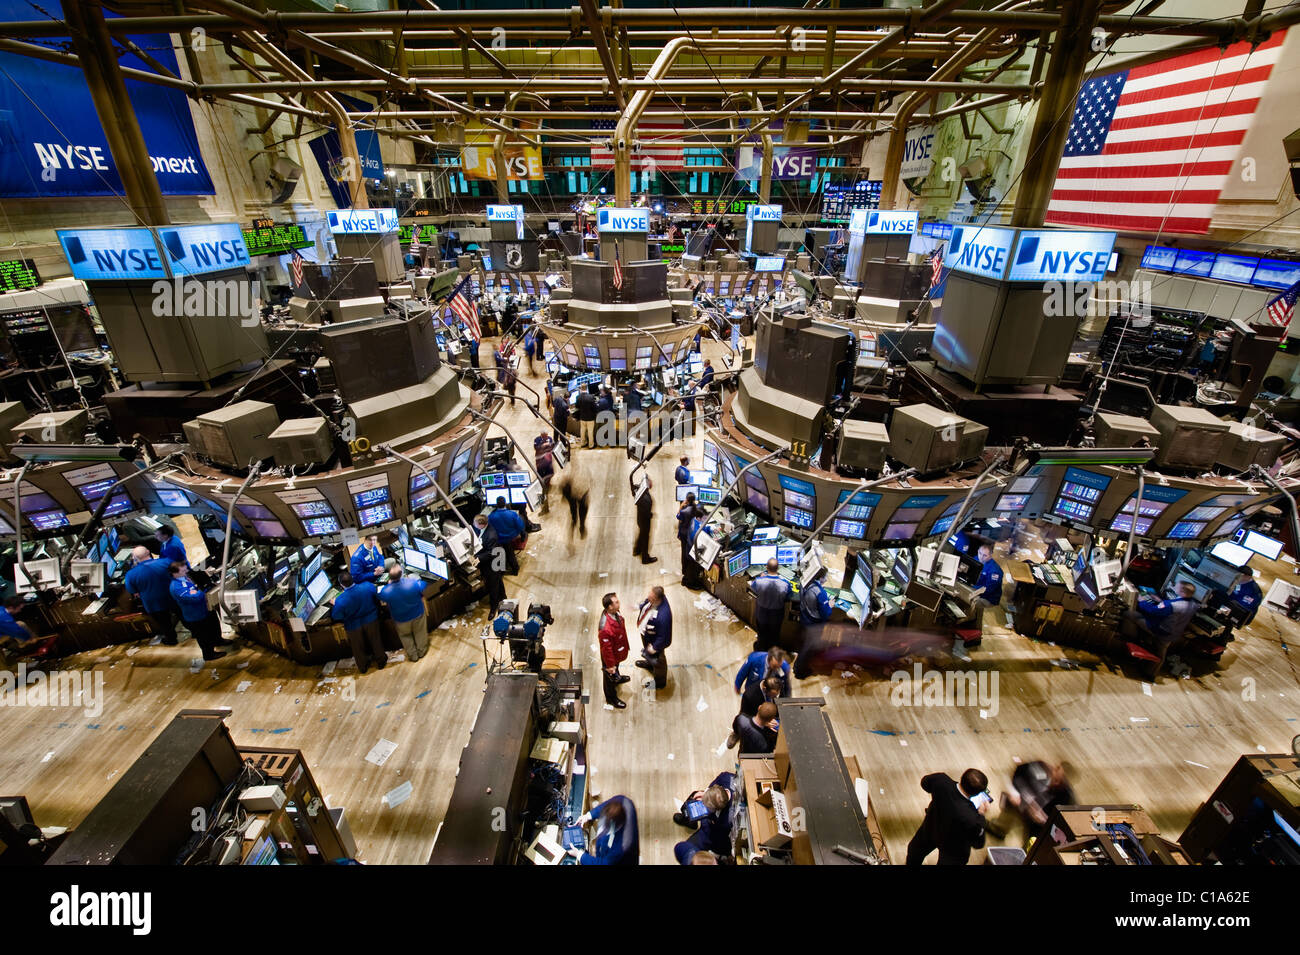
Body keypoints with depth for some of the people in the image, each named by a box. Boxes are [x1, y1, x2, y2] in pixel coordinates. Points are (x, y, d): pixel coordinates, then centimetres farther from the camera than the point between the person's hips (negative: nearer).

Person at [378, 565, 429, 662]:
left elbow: (380, 596, -7)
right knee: (420, 633, 29)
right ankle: (421, 651, 50)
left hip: (401, 620, 0)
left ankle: (413, 655, 47)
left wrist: (388, 584, 2)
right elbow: (424, 586, -12)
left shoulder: (386, 591, -34)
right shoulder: (413, 583, -36)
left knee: (405, 636, 29)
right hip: (418, 614, 0)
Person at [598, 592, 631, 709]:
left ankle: (617, 678, 67)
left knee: (616, 668, 37)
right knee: (610, 677, 21)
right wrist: (610, 665, -19)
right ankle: (611, 698, 46)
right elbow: (606, 648, -32)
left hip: (617, 652, 7)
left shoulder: (614, 613, -19)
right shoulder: (606, 628, -46)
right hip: (610, 656, -7)